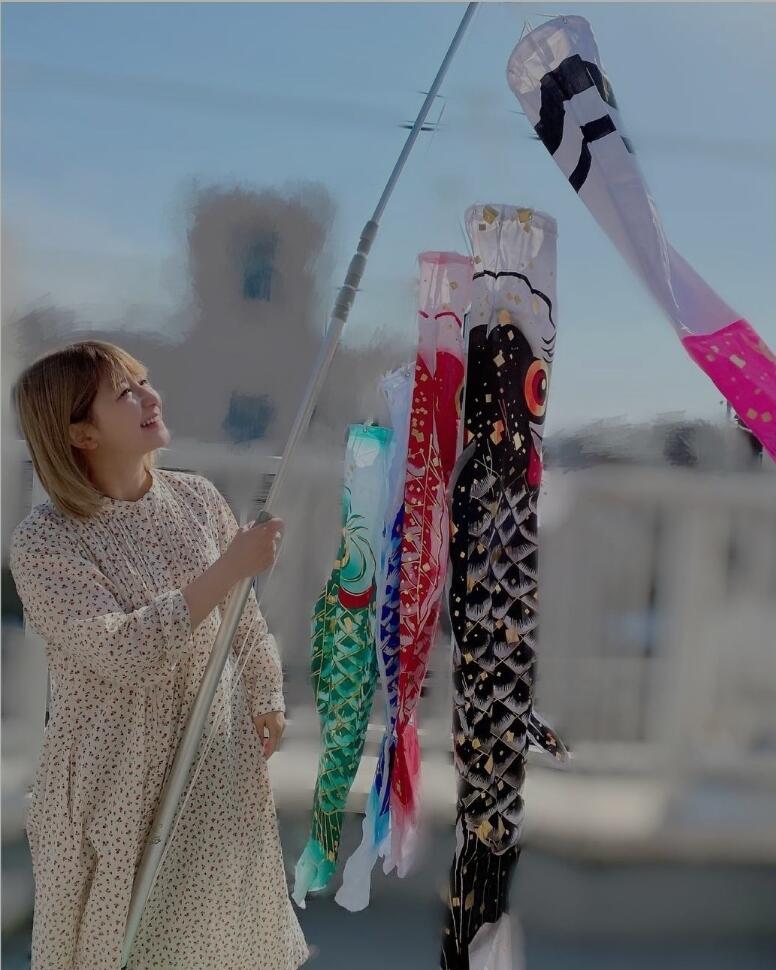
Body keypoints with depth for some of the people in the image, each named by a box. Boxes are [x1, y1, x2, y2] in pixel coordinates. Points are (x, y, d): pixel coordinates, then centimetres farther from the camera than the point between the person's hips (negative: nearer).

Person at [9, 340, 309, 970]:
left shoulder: (198, 497, -3)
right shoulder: (42, 542, -19)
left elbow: (245, 612, 9)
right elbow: (122, 651, -29)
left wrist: (267, 697, 7)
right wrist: (228, 569, -30)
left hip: (217, 748, 4)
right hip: (118, 769, -4)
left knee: (216, 914, 20)